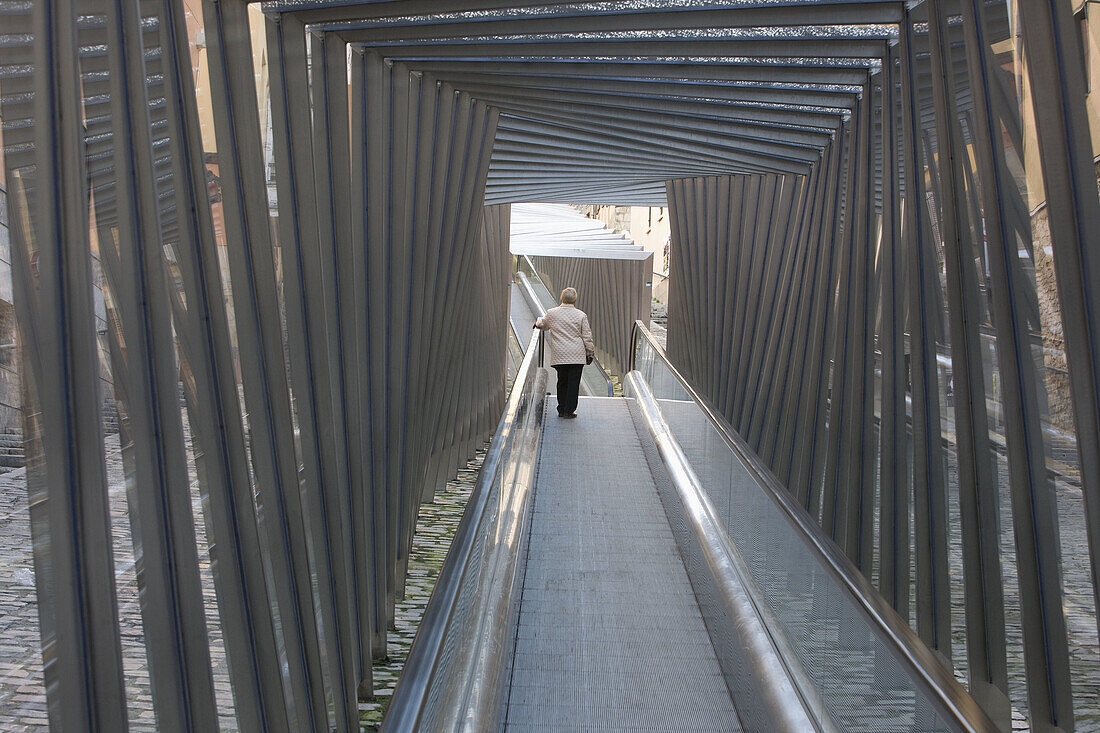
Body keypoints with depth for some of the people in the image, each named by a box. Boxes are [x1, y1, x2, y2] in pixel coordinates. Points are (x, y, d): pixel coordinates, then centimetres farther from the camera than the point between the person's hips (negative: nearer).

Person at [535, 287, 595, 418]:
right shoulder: (581, 315, -4)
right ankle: (569, 410, 1)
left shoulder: (551, 313, 0)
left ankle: (561, 410, 16)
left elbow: (543, 325, 20)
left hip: (559, 356, 2)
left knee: (562, 382, 12)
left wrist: (537, 322, 43)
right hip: (577, 356, -2)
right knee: (573, 382, 2)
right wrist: (590, 353, 10)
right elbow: (587, 337, 0)